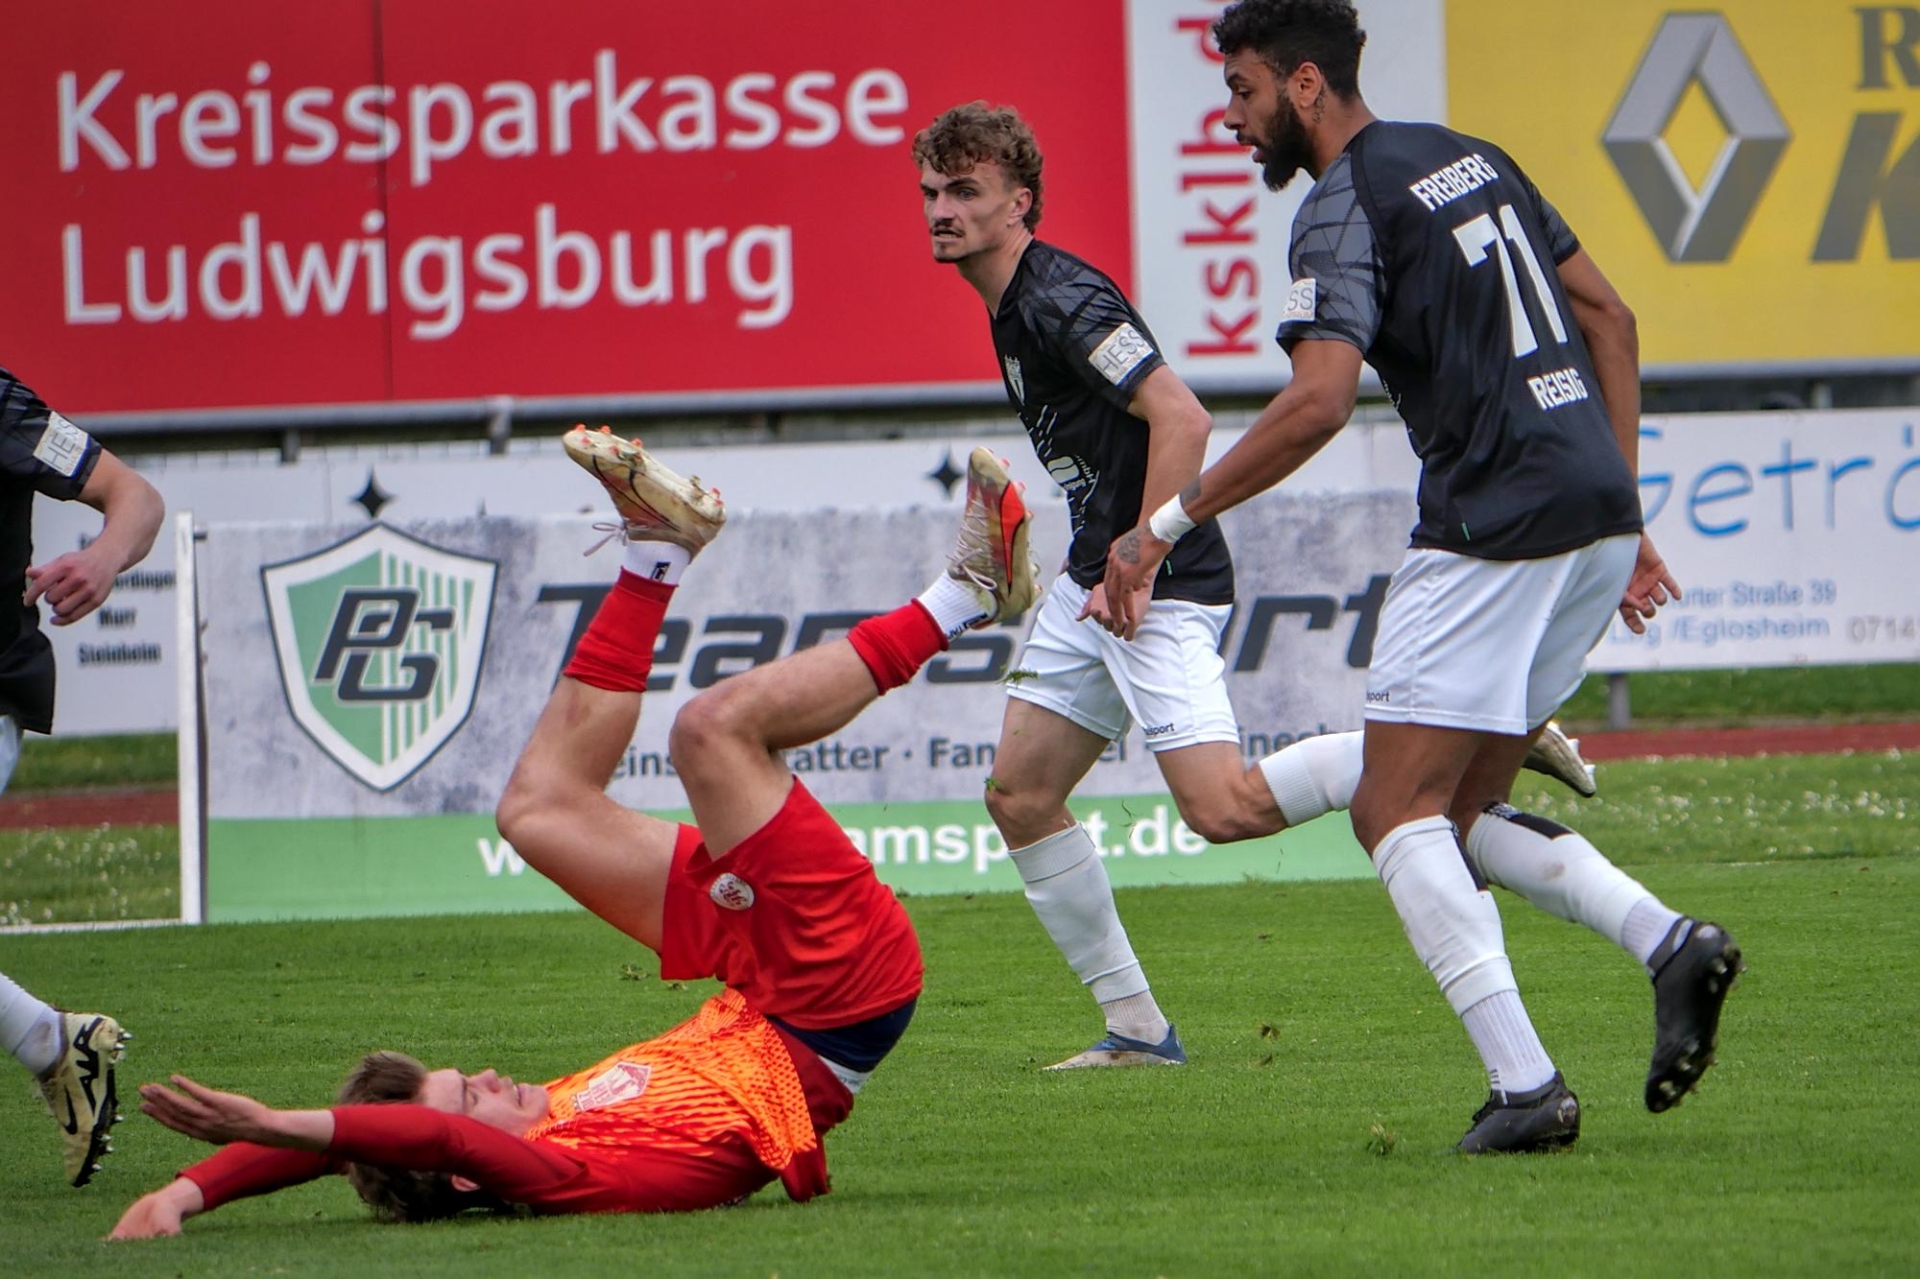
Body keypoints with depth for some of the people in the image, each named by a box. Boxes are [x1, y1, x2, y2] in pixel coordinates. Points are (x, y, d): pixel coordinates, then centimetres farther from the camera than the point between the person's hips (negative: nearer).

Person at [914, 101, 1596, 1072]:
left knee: (1224, 807, -20)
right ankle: (1135, 1027, 11)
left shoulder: (1061, 301, -17)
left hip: (1161, 590, -10)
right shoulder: (1011, 307, 14)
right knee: (1019, 795, 6)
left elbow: (1182, 418, -26)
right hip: (1095, 581, 10)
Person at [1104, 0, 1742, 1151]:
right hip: (1598, 509, 9)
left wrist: (1168, 524, -15)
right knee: (1460, 812, 16)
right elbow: (1609, 317, 20)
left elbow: (1318, 404, -22)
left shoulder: (1344, 212, -9)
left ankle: (1526, 1087, -15)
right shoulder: (1472, 158, 18)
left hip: (1496, 524, -9)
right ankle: (1666, 940, -3)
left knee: (1396, 811, -4)